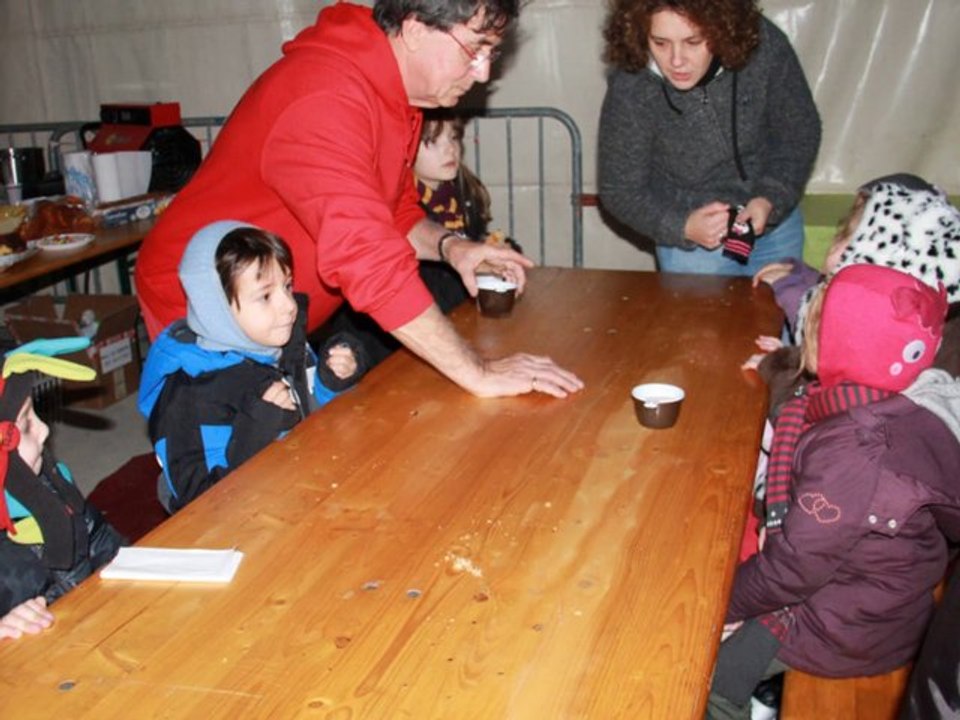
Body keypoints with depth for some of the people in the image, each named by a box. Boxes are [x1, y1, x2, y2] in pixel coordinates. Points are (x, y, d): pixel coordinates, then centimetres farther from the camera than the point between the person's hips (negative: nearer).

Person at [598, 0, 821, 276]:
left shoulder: (764, 46, -21)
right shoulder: (630, 90, -25)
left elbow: (801, 133, -7)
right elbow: (619, 191, -14)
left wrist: (771, 200, -22)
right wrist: (683, 227, -29)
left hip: (775, 218, 3)